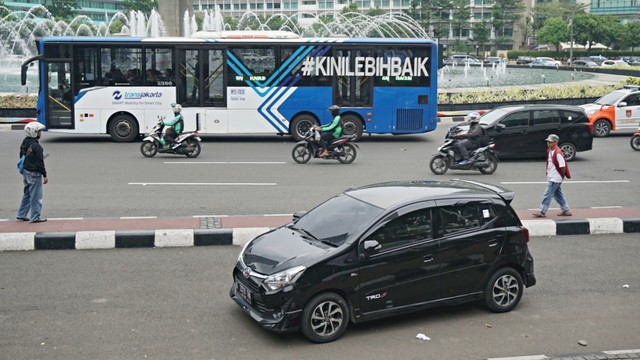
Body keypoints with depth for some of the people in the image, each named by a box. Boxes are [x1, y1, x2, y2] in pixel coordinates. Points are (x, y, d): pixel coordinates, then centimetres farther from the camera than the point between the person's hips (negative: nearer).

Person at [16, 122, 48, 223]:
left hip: (25, 172, 9)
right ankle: (35, 217, 4)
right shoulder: (36, 146, -20)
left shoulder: (24, 143, 9)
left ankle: (21, 215, 23)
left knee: (27, 194, 19)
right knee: (36, 196, -1)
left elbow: (21, 158, 18)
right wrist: (44, 175, -15)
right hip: (34, 174, -9)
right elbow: (40, 162, -19)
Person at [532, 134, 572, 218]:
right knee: (558, 194, 16)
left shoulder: (558, 153, -21)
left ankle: (542, 211, 0)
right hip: (551, 177, 10)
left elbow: (563, 166, -19)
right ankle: (565, 210, 25)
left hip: (555, 178, -10)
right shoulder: (549, 151, 7)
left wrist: (561, 175, -6)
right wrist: (548, 173, 12)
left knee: (547, 194, -6)